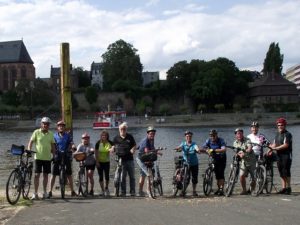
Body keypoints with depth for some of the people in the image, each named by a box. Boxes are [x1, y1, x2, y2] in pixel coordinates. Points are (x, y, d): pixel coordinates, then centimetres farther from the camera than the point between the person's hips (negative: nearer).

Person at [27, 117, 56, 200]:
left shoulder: (51, 134, 8)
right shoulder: (36, 132, -1)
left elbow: (52, 145, 13)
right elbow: (31, 142, -2)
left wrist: (54, 155, 8)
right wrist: (29, 150, -17)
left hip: (47, 158, 3)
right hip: (38, 157, -3)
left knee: (45, 175, 10)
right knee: (37, 175, -4)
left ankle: (45, 192, 20)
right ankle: (35, 193, -1)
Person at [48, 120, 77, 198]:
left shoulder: (68, 135, 8)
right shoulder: (55, 136, 7)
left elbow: (71, 143, -1)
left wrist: (73, 146, -23)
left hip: (66, 156, 0)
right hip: (57, 156, 0)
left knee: (69, 175, 5)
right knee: (53, 174, -3)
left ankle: (72, 191, 12)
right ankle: (50, 191, 2)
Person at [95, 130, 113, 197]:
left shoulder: (110, 143, -4)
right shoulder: (98, 143, -6)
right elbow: (96, 152, -4)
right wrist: (97, 162, -7)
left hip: (106, 162, 0)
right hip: (99, 162, 0)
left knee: (107, 176, -5)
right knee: (101, 176, 2)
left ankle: (106, 188, 18)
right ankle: (102, 190, 12)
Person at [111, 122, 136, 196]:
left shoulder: (130, 137, 7)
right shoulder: (116, 138, 8)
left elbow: (134, 145, 9)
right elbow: (113, 146, 14)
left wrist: (133, 150, -11)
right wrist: (112, 149, -8)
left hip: (129, 159, 1)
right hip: (121, 160, 0)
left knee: (132, 176, 3)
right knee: (122, 177, 0)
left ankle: (132, 192, 10)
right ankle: (123, 192, 7)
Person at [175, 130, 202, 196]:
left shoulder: (193, 144, -2)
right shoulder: (183, 144, 2)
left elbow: (197, 148, -23)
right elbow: (180, 147, -18)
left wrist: (198, 150, -47)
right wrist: (177, 148, -42)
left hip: (194, 164, 0)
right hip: (186, 163, 0)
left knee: (194, 178, 4)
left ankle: (194, 191, 18)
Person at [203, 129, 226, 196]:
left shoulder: (221, 140, -20)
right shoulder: (208, 140, -6)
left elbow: (224, 149, -33)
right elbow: (204, 147, -11)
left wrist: (214, 150, -43)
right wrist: (207, 150, -34)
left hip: (222, 158, -4)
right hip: (214, 159, 4)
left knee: (221, 173, -14)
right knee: (217, 174, 7)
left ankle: (221, 189, -14)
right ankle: (219, 188, 19)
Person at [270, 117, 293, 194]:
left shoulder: (287, 134, -9)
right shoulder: (277, 134, 16)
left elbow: (285, 145, -18)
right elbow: (274, 144, 13)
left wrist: (275, 148, -18)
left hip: (286, 155, -7)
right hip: (279, 155, 7)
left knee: (286, 172, -8)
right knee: (281, 172, 8)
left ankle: (288, 188, -2)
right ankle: (283, 188, 13)